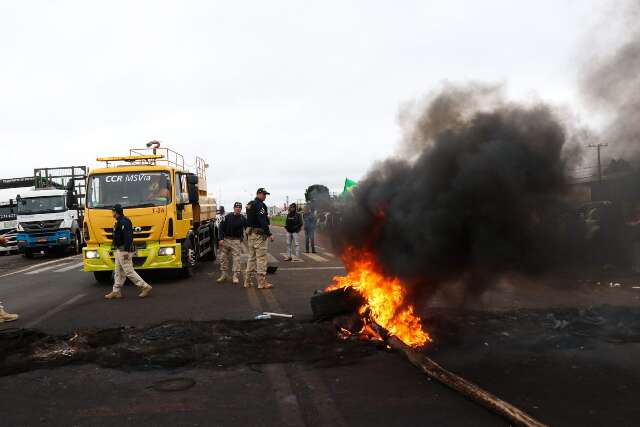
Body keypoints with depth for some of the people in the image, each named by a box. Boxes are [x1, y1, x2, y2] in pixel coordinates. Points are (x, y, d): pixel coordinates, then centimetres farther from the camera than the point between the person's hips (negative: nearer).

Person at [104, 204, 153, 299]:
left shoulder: (124, 222, -17)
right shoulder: (120, 221, 16)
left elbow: (127, 237, -25)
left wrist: (126, 251, -28)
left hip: (124, 251, -11)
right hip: (120, 250, 11)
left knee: (129, 272, -9)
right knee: (118, 272, 11)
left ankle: (145, 287, -6)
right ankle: (116, 292, 15)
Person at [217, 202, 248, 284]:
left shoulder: (243, 219, 1)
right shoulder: (227, 216, 0)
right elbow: (221, 228, 2)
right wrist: (221, 239, -7)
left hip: (236, 241, -2)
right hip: (226, 239, 2)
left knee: (236, 258, -6)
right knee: (223, 257, 7)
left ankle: (236, 276, -2)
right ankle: (224, 274, 19)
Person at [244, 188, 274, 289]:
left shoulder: (249, 204, 16)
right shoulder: (259, 205, -14)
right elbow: (263, 221, -20)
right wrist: (269, 234, -20)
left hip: (250, 233, 10)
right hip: (259, 234, -10)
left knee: (252, 257, 14)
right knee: (261, 258, -6)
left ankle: (247, 281, 16)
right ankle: (262, 282, -5)